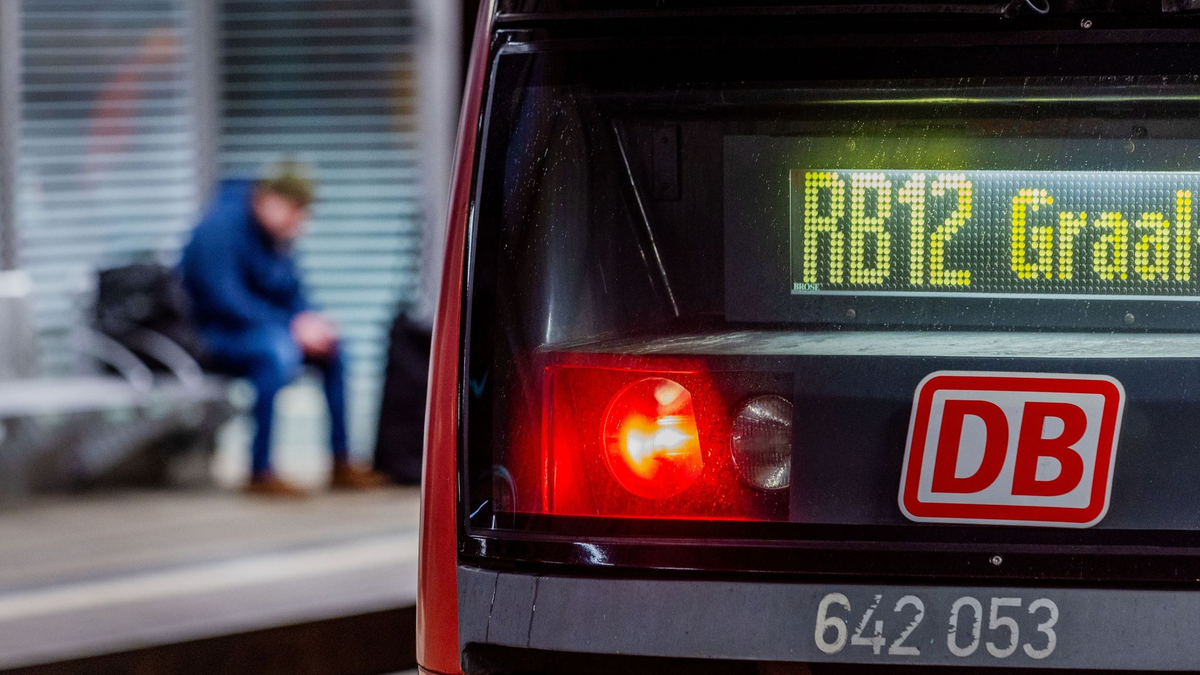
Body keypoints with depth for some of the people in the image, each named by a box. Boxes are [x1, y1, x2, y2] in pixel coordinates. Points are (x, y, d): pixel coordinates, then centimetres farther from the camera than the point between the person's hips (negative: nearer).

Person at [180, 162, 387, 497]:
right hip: (207, 337, -10)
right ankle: (260, 472, -35)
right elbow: (225, 300, -27)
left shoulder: (275, 234, 8)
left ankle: (341, 465, 5)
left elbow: (291, 291, 16)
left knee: (330, 346, 1)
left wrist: (309, 320, -8)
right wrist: (292, 327, -27)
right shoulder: (222, 227, -20)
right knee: (276, 350, -34)